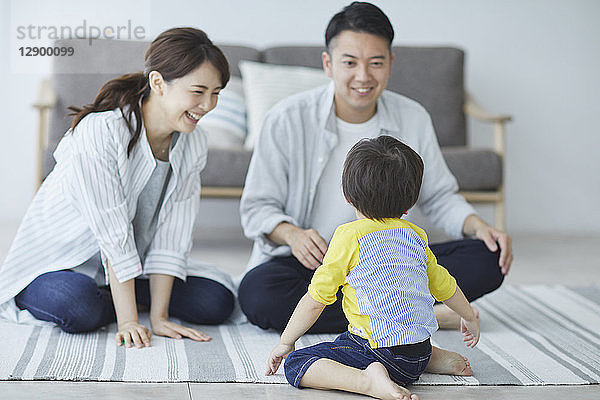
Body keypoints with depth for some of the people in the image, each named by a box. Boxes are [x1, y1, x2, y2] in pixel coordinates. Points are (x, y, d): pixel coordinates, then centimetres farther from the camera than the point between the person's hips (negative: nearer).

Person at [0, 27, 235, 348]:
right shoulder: (99, 132, -29)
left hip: (134, 265, 6)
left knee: (217, 300, -10)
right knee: (77, 309, -37)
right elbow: (113, 233, -30)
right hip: (60, 258, -6)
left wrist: (158, 317, -15)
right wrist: (128, 322, -29)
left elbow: (171, 234, -10)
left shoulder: (193, 144, -9)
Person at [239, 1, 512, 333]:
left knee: (486, 259, -17)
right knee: (257, 294, -37)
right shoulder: (287, 120, -10)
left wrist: (478, 227, -8)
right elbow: (257, 207, -5)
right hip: (308, 263, -2)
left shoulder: (413, 120, 0)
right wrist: (292, 234, -27)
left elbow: (439, 197, 12)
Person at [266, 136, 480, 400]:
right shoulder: (415, 235, 10)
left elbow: (316, 299, -9)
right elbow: (443, 284, 24)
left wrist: (285, 343, 4)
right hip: (420, 350, 8)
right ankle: (436, 358, 19)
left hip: (381, 349, -8)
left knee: (295, 365, -10)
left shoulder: (350, 236, -10)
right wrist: (470, 317, 43)